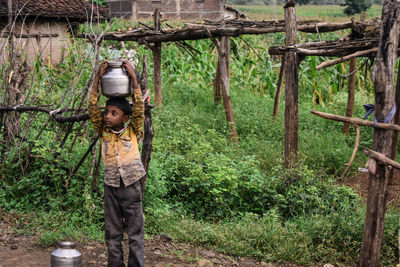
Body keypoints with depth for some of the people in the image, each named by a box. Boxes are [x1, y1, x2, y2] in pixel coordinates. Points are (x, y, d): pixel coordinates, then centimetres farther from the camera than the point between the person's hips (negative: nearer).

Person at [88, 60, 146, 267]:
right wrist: (98, 79, -11)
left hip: (131, 186, -2)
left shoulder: (132, 131, -1)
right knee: (112, 234, 9)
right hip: (110, 186, 2)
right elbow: (92, 108, -5)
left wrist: (134, 79, -16)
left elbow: (139, 109, -13)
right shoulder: (104, 131, 3)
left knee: (135, 232, 3)